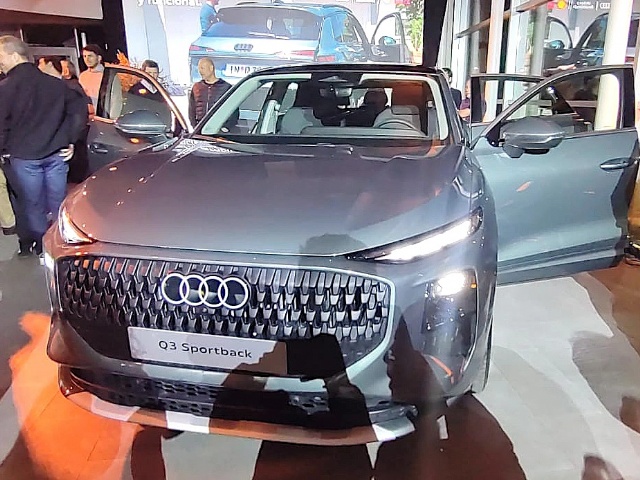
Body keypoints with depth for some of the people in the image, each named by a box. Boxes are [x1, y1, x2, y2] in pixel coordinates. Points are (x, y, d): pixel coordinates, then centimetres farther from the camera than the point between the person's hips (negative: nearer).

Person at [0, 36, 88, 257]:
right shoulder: (54, 83, 4)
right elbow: (79, 109, 6)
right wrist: (70, 140, 8)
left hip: (24, 156, -4)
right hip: (55, 153, 4)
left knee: (33, 204, 9)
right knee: (58, 201, 12)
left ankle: (41, 243, 18)